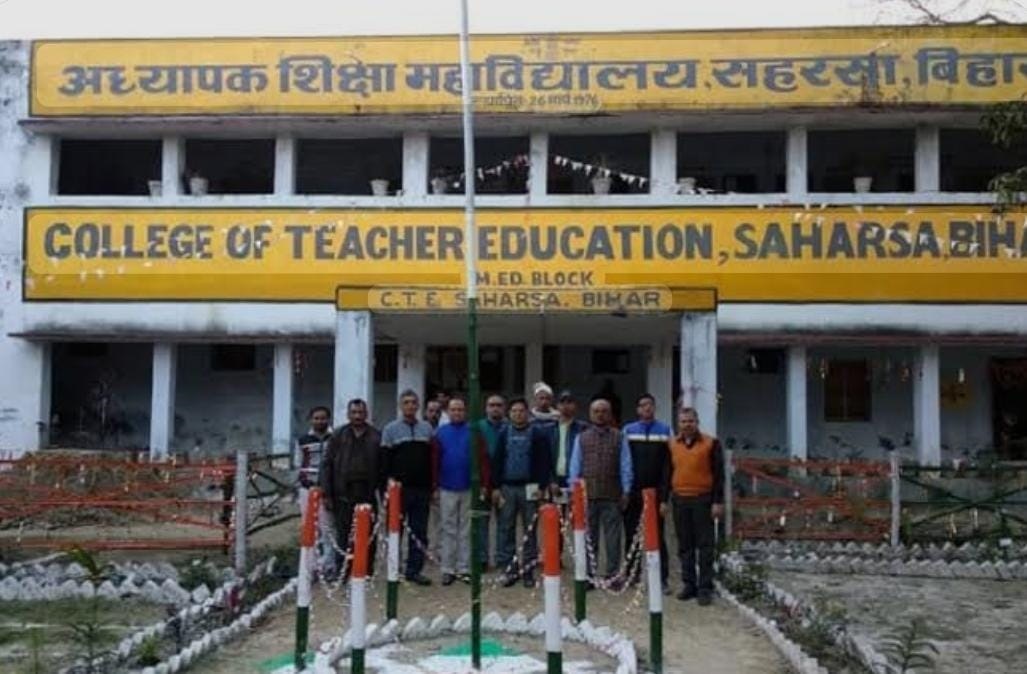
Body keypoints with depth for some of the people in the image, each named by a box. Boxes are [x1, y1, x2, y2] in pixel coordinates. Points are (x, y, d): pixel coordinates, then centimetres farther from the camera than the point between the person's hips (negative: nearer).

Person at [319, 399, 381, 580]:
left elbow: (383, 465, 4)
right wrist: (326, 494, -2)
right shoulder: (338, 436, 6)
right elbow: (327, 465, 4)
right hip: (343, 493, 0)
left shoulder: (376, 437, 5)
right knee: (343, 535, 4)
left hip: (368, 493, 0)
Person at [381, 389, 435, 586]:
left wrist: (433, 485, 8)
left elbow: (433, 459, 13)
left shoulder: (427, 428, 11)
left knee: (420, 532, 5)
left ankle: (415, 569, 12)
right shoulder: (391, 429, 2)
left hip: (422, 488, 3)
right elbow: (385, 460, 0)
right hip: (399, 488, -3)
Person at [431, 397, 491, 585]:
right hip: (447, 490, 1)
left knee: (466, 531, 6)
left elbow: (483, 459, -2)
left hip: (469, 489, -1)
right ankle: (448, 569, 13)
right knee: (448, 530, 6)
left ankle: (464, 569, 13)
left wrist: (484, 484, -7)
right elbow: (434, 462, 2)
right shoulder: (440, 433, 4)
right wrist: (434, 486, -1)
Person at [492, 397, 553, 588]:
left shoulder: (537, 434, 0)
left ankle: (527, 569, 11)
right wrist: (496, 487, 3)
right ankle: (508, 568, 10)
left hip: (529, 488, -2)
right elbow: (497, 461, 9)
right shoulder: (504, 434, 9)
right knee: (506, 528, 2)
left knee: (530, 529, 4)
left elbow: (544, 462, -3)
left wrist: (541, 486, -10)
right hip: (507, 487, 2)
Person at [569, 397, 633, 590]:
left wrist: (626, 491, 1)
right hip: (587, 494, 1)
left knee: (613, 536, 1)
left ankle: (612, 574, 9)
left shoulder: (618, 437, 6)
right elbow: (575, 466, 11)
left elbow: (625, 466, 5)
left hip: (612, 495, -1)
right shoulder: (581, 438, 10)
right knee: (588, 536, 6)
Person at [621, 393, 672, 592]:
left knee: (657, 537, 0)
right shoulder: (628, 431, 7)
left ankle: (662, 578, 3)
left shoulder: (664, 431, 4)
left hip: (655, 493, -1)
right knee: (632, 535, 8)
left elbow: (667, 465, 0)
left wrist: (664, 496, -6)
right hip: (633, 492, 2)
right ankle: (633, 573, 19)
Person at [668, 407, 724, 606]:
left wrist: (718, 501, -8)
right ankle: (689, 584, 18)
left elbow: (718, 474, -3)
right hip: (680, 500, 4)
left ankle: (705, 587, 6)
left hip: (702, 500, -4)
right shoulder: (672, 445, 9)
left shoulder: (711, 444, -3)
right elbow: (667, 473, 14)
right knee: (685, 545, 9)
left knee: (705, 545, 0)